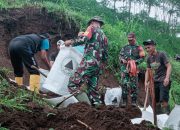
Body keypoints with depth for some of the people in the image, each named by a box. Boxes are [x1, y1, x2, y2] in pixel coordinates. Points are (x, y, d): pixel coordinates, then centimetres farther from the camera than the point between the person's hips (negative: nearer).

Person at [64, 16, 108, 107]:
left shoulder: (92, 28, 6)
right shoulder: (104, 36, 26)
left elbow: (83, 39, -13)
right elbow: (105, 54, 23)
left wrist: (71, 42, -1)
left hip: (89, 62, -8)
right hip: (98, 65, 8)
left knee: (73, 84, -15)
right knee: (93, 88, 10)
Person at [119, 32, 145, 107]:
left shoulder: (139, 48, 6)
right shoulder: (124, 48, 16)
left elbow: (142, 58, 0)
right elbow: (120, 55, 16)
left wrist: (135, 61, -15)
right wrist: (122, 60, -5)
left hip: (133, 68, -2)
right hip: (124, 68, 2)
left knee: (133, 85, 0)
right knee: (124, 84, -6)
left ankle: (134, 101, 8)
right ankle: (124, 101, 0)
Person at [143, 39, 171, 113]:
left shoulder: (161, 54, -9)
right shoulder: (149, 58, 9)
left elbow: (169, 66, -13)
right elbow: (148, 71, 15)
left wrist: (167, 78, -26)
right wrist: (146, 82, 4)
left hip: (163, 81, -6)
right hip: (155, 81, 6)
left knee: (163, 100, -16)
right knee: (155, 100, 8)